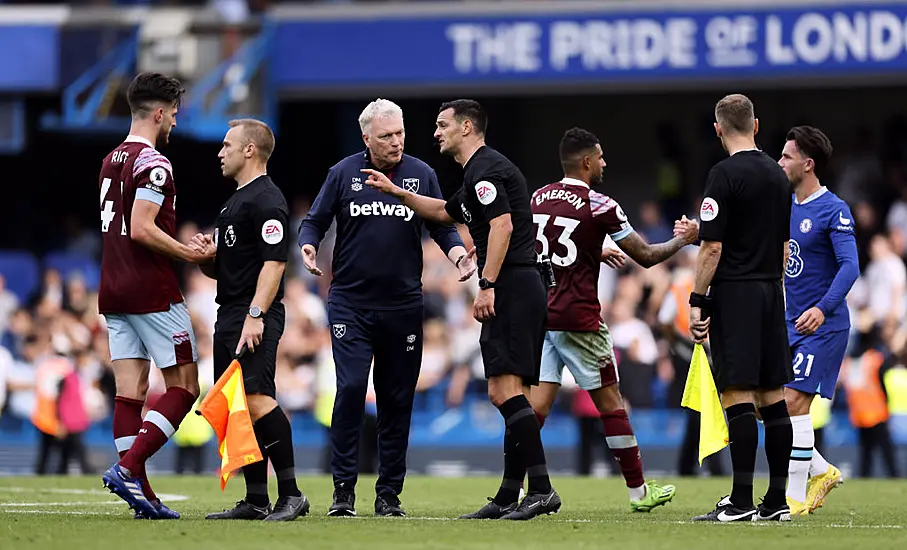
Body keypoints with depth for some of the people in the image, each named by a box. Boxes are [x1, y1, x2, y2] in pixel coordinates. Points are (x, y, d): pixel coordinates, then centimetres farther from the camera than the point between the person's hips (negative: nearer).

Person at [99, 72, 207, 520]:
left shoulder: (111, 161, 14)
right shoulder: (153, 164, -14)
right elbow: (141, 230, -22)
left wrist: (182, 248, 17)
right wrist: (190, 254, -13)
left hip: (114, 293, 8)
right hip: (153, 293, -8)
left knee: (130, 389, 4)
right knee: (184, 387, -1)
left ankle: (140, 495, 1)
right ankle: (128, 468, -14)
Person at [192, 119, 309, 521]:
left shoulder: (266, 201, -9)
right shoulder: (234, 201, 23)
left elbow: (274, 263, -18)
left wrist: (255, 315, -26)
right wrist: (208, 255, 6)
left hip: (255, 319, -11)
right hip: (229, 316, 11)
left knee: (257, 401, -20)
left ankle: (291, 494, -19)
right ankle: (256, 501, 10)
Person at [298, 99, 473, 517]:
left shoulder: (421, 175, 5)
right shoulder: (344, 173, 2)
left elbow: (441, 227, 10)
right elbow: (314, 221, 8)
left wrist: (458, 253, -10)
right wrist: (308, 245, -13)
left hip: (403, 306, 2)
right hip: (350, 305, -2)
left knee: (397, 400, 4)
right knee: (351, 389, -14)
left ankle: (389, 493, 12)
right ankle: (343, 490, -7)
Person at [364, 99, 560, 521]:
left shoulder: (484, 169, -8)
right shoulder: (478, 173, 25)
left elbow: (502, 224, -21)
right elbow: (444, 212, 42)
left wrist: (487, 286, -24)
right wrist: (396, 192, 40)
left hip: (511, 290, -11)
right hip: (522, 290, 11)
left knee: (505, 389, -17)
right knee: (508, 394, 10)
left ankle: (541, 489, -23)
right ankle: (509, 498, 12)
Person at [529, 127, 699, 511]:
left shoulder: (538, 199, 9)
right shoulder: (599, 206, -10)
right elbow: (647, 256, -3)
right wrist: (685, 238, 13)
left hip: (540, 316, 6)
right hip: (578, 319, -5)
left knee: (538, 403, 3)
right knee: (610, 403, 5)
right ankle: (638, 491, 13)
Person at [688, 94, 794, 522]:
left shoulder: (726, 174, -10)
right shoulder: (778, 176, 12)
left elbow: (712, 247, -14)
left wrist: (697, 301, -10)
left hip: (734, 293, -7)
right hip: (771, 293, 7)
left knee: (738, 396, -9)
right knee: (773, 398, 8)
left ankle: (742, 501, -13)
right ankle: (777, 501, 9)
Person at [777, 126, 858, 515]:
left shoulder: (834, 211, -13)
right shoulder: (786, 205, 11)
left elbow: (850, 266, -21)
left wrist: (823, 309, -35)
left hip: (823, 326, -8)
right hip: (790, 324, 8)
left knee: (794, 402, -15)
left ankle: (795, 497, -10)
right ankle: (822, 471, 20)